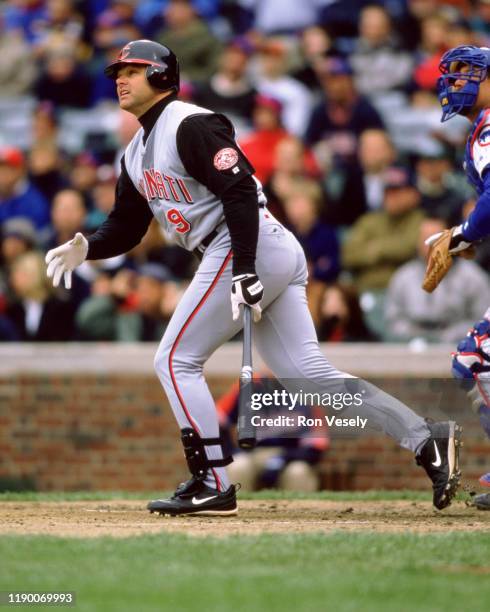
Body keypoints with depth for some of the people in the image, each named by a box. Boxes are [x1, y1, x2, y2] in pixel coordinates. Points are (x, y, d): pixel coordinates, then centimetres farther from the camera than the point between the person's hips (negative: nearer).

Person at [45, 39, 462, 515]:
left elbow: (240, 190, -18)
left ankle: (213, 487, -3)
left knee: (176, 361, -4)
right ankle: (427, 440, -5)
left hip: (247, 248, -9)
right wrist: (86, 248, 0)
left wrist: (244, 272, -25)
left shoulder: (190, 125, -9)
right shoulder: (136, 153, 21)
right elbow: (126, 226, 21)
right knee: (310, 375, 2)